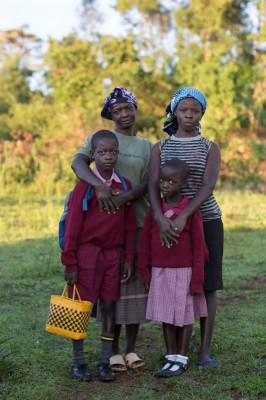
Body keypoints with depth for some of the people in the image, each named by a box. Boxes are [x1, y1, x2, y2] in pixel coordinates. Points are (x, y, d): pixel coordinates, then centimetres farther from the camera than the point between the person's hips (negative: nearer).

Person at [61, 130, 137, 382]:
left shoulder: (124, 185, 5)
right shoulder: (85, 185, -7)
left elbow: (130, 225, 9)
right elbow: (72, 225, -7)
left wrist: (129, 259, 6)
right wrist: (70, 263, -9)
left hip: (113, 254, 4)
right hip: (87, 252, -4)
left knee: (109, 307, 7)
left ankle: (105, 362, 16)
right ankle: (78, 362, 14)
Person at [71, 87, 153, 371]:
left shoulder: (146, 146, 12)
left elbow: (148, 183, -2)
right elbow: (77, 162, -17)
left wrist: (125, 196, -23)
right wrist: (98, 185, -36)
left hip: (138, 221, 3)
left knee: (136, 281, 4)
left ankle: (131, 348, 13)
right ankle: (114, 350, 8)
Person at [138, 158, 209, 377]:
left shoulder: (191, 210, -9)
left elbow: (198, 245, -7)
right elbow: (145, 242, 7)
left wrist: (197, 278, -8)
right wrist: (146, 272, 5)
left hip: (184, 271, -4)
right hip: (160, 272, 4)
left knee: (185, 316, 5)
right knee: (166, 317, 9)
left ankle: (182, 359, 15)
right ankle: (171, 358, 20)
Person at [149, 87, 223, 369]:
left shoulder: (210, 148, 3)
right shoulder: (160, 148, 6)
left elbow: (208, 185, -13)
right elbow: (153, 186, -8)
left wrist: (184, 216, -28)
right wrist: (161, 219, -27)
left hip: (206, 221, -1)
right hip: (170, 224, 1)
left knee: (207, 284, 0)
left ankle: (205, 349, 8)